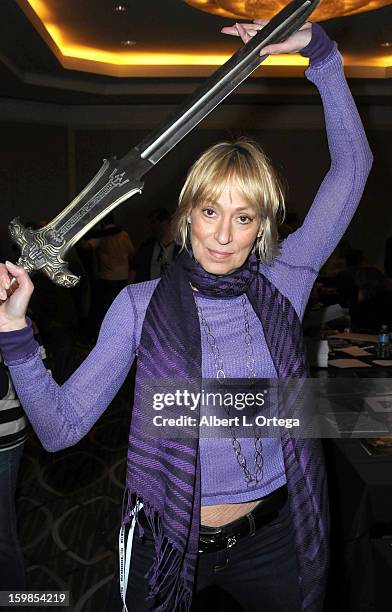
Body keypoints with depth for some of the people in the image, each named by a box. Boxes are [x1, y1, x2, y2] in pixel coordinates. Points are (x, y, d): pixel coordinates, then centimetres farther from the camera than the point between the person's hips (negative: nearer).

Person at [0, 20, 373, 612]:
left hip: (275, 539, 2)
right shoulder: (140, 305, -11)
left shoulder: (282, 285, -6)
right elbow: (61, 427, -13)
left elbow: (352, 166, -4)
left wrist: (318, 49, -5)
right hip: (171, 540, -1)